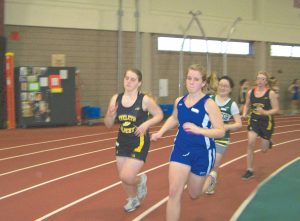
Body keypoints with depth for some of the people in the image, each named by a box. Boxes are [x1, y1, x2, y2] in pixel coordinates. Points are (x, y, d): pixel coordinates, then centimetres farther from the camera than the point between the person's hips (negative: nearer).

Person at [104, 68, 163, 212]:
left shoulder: (145, 100, -15)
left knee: (127, 177, -12)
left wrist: (146, 124, -20)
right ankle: (133, 199, 44)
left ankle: (141, 180, 25)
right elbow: (108, 125, 2)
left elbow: (159, 115, -3)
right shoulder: (116, 99, -4)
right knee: (123, 178, 14)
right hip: (122, 142, 5)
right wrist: (110, 114, -19)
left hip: (139, 142, -4)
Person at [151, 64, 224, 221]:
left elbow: (221, 131, -18)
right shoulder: (179, 101, -1)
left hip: (202, 152, -3)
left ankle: (210, 178, 51)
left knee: (193, 194, 16)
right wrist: (161, 132, 9)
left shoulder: (209, 104, -16)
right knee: (174, 192, -8)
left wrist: (198, 130, -32)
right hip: (181, 149, 3)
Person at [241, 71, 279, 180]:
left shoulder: (270, 93, -13)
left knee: (264, 149, 9)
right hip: (253, 120, 2)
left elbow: (276, 109, -11)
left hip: (266, 122, -2)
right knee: (250, 143, -14)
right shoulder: (250, 92, -3)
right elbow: (247, 105, 11)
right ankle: (249, 171, -2)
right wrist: (244, 114, -8)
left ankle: (268, 142, 49)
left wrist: (265, 112, -28)